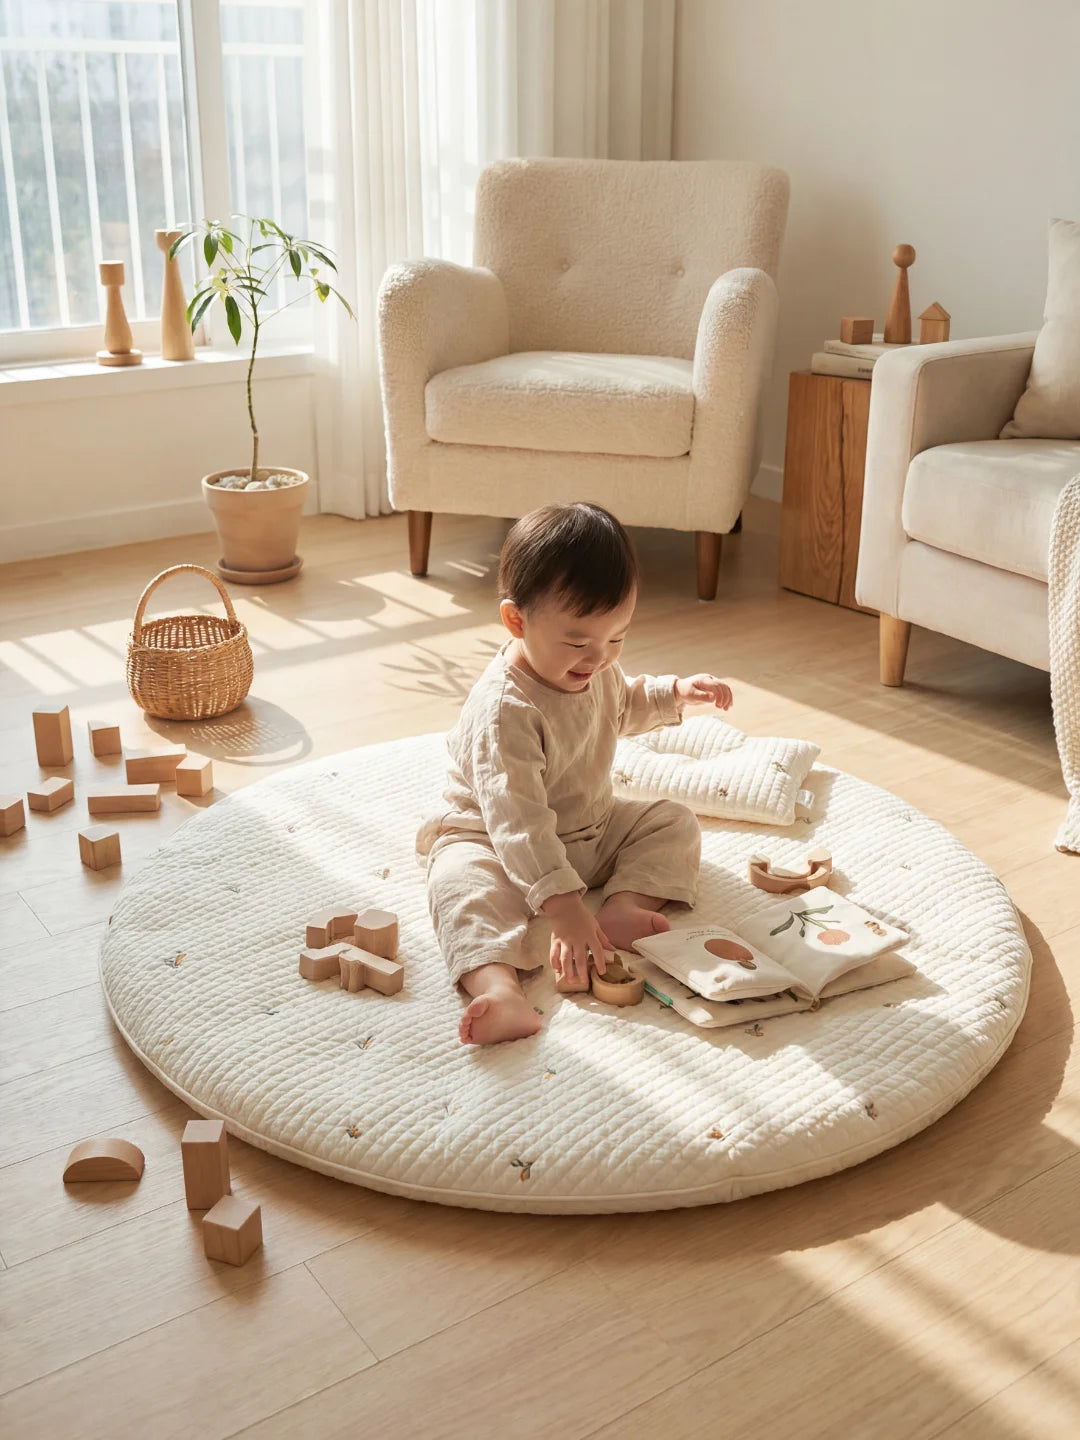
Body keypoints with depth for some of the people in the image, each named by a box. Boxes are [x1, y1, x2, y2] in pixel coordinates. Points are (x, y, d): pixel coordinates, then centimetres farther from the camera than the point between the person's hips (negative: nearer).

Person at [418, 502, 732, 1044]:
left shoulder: (595, 669, -6)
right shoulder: (503, 710, -34)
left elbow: (625, 706, 21)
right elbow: (518, 821, -40)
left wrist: (677, 692, 3)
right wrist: (562, 906, -47)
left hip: (593, 827, 8)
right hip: (496, 844, -8)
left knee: (675, 822, -4)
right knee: (461, 882, -36)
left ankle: (625, 907, -26)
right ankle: (497, 988, -58)